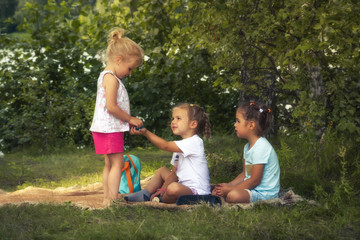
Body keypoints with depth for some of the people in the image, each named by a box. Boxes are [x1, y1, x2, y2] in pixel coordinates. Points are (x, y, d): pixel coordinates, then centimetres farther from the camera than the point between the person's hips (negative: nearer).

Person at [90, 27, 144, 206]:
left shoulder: (107, 76, 17)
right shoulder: (111, 78, -15)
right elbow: (111, 106, -23)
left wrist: (129, 121, 11)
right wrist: (130, 119, -12)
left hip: (109, 129, 11)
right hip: (110, 129, -11)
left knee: (110, 164, 13)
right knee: (117, 163, -9)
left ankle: (107, 198, 17)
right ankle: (113, 199, -10)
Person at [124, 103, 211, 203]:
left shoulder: (194, 142, -15)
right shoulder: (180, 146, 17)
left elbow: (166, 146, -22)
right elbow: (174, 172, 16)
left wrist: (145, 132, -25)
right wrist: (163, 189, 1)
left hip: (197, 191, -10)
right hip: (182, 186, 10)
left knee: (174, 188, -38)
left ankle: (161, 199, -6)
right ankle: (145, 194, 9)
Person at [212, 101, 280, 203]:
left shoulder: (261, 147, -20)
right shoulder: (248, 147, 13)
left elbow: (255, 180, -20)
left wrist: (230, 189, -16)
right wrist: (229, 185, 3)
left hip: (265, 193, -10)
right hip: (252, 189, 10)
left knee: (233, 195, -34)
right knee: (216, 190, 7)